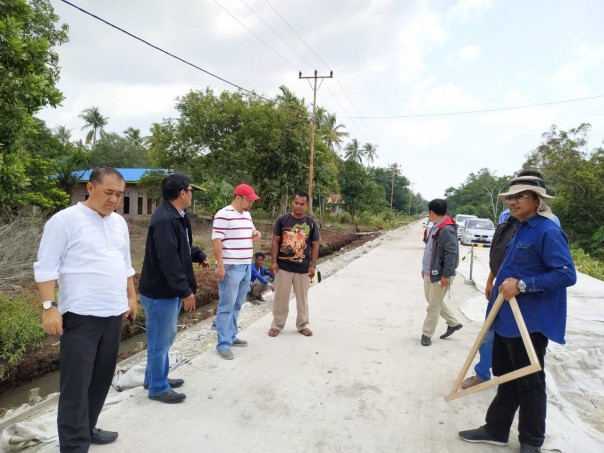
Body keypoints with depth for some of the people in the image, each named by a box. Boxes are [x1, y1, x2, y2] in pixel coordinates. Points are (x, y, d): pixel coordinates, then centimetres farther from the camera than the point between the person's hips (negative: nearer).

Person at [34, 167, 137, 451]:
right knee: (77, 383, 0)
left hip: (113, 313, 7)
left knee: (101, 378, 15)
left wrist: (131, 297, 18)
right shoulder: (64, 220, -9)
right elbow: (46, 267, -10)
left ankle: (87, 429, 31)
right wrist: (49, 307, -15)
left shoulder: (119, 223, 11)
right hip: (81, 316, -6)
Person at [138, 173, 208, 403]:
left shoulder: (177, 216, 8)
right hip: (160, 291, -10)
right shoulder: (164, 220, -25)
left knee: (165, 337, 22)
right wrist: (185, 291, -25)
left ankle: (155, 378, 39)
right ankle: (158, 388, 21)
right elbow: (168, 260, -29)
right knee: (160, 340, 5)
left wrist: (199, 255, 4)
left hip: (170, 289, 10)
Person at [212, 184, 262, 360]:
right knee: (227, 306, -3)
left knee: (237, 305, 15)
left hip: (246, 267, 8)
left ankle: (231, 336, 26)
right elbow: (216, 241, -16)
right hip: (231, 268, -8)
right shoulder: (223, 215, -13)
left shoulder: (247, 215, 14)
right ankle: (223, 344, 3)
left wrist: (256, 234, 3)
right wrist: (220, 266, -20)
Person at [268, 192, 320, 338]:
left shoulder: (311, 223, 0)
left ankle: (302, 325, 29)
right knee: (281, 297, 8)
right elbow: (275, 241, -1)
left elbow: (315, 245, 3)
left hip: (303, 267, 1)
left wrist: (313, 266, -2)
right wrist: (273, 262, -7)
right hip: (283, 266, -1)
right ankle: (277, 324, 24)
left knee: (302, 298, 14)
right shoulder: (282, 220, -3)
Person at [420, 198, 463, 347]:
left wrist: (446, 275, -23)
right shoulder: (436, 227, 11)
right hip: (429, 273, 10)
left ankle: (427, 334, 14)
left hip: (440, 275, -10)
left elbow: (451, 253, -24)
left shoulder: (447, 229, -20)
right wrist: (425, 269, 22)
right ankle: (453, 323, 36)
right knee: (433, 301, 21)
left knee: (434, 306, 2)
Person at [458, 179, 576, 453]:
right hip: (508, 318, 9)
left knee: (529, 384, 8)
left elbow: (567, 274, -24)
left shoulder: (548, 232, -18)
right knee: (506, 378, 19)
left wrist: (522, 285, -26)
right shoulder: (521, 229, 11)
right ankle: (496, 430, 33)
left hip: (530, 322, -9)